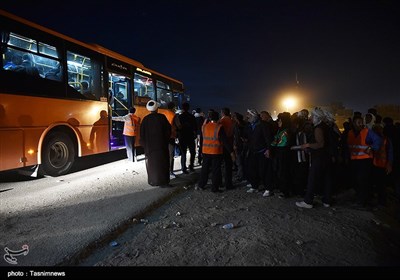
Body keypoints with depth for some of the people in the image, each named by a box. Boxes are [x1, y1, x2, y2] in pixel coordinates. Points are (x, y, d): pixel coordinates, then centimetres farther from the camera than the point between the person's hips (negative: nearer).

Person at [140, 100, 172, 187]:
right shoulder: (162, 117, -7)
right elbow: (168, 130, -4)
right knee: (163, 163, 5)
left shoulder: (145, 119, -1)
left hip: (149, 145, 2)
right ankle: (163, 182, 3)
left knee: (151, 163, 12)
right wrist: (166, 141, 8)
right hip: (161, 145, -2)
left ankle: (153, 181, 17)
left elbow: (142, 134, 2)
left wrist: (144, 145, 10)